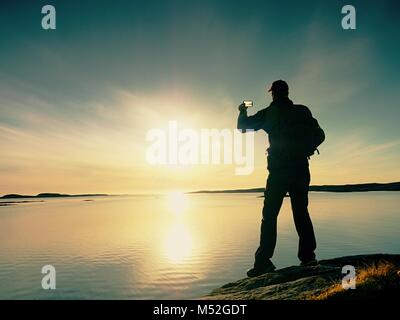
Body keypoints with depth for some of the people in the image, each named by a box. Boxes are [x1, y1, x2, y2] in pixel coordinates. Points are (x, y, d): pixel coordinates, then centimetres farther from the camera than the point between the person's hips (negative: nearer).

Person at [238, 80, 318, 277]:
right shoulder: (303, 111, 9)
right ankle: (308, 256, 15)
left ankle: (264, 261, -6)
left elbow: (243, 126, 8)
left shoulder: (269, 113, 2)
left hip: (278, 170, -3)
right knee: (301, 212, 14)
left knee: (270, 215, -2)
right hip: (301, 169, 4)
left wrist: (243, 111, 27)